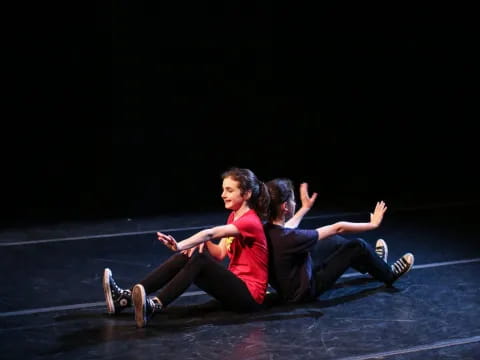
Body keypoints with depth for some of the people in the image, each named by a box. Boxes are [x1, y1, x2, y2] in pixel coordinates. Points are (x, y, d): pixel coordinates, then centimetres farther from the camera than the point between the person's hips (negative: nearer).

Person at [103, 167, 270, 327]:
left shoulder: (250, 222, -15)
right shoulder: (233, 217, 15)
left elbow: (211, 233, -30)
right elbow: (220, 253, 8)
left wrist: (180, 246, -43)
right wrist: (203, 243, -13)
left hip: (249, 295, -8)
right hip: (234, 286, 8)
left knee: (199, 259, -28)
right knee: (186, 256, -11)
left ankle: (154, 306, -42)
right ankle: (126, 296, -22)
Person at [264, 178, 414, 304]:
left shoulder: (267, 230, -10)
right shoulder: (291, 237, -34)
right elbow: (339, 227, -23)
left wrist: (305, 208, 34)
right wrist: (373, 224, -11)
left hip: (285, 285, 8)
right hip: (304, 291, -8)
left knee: (335, 241, 20)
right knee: (358, 246, -5)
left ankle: (372, 261, 44)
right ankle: (389, 275, 23)